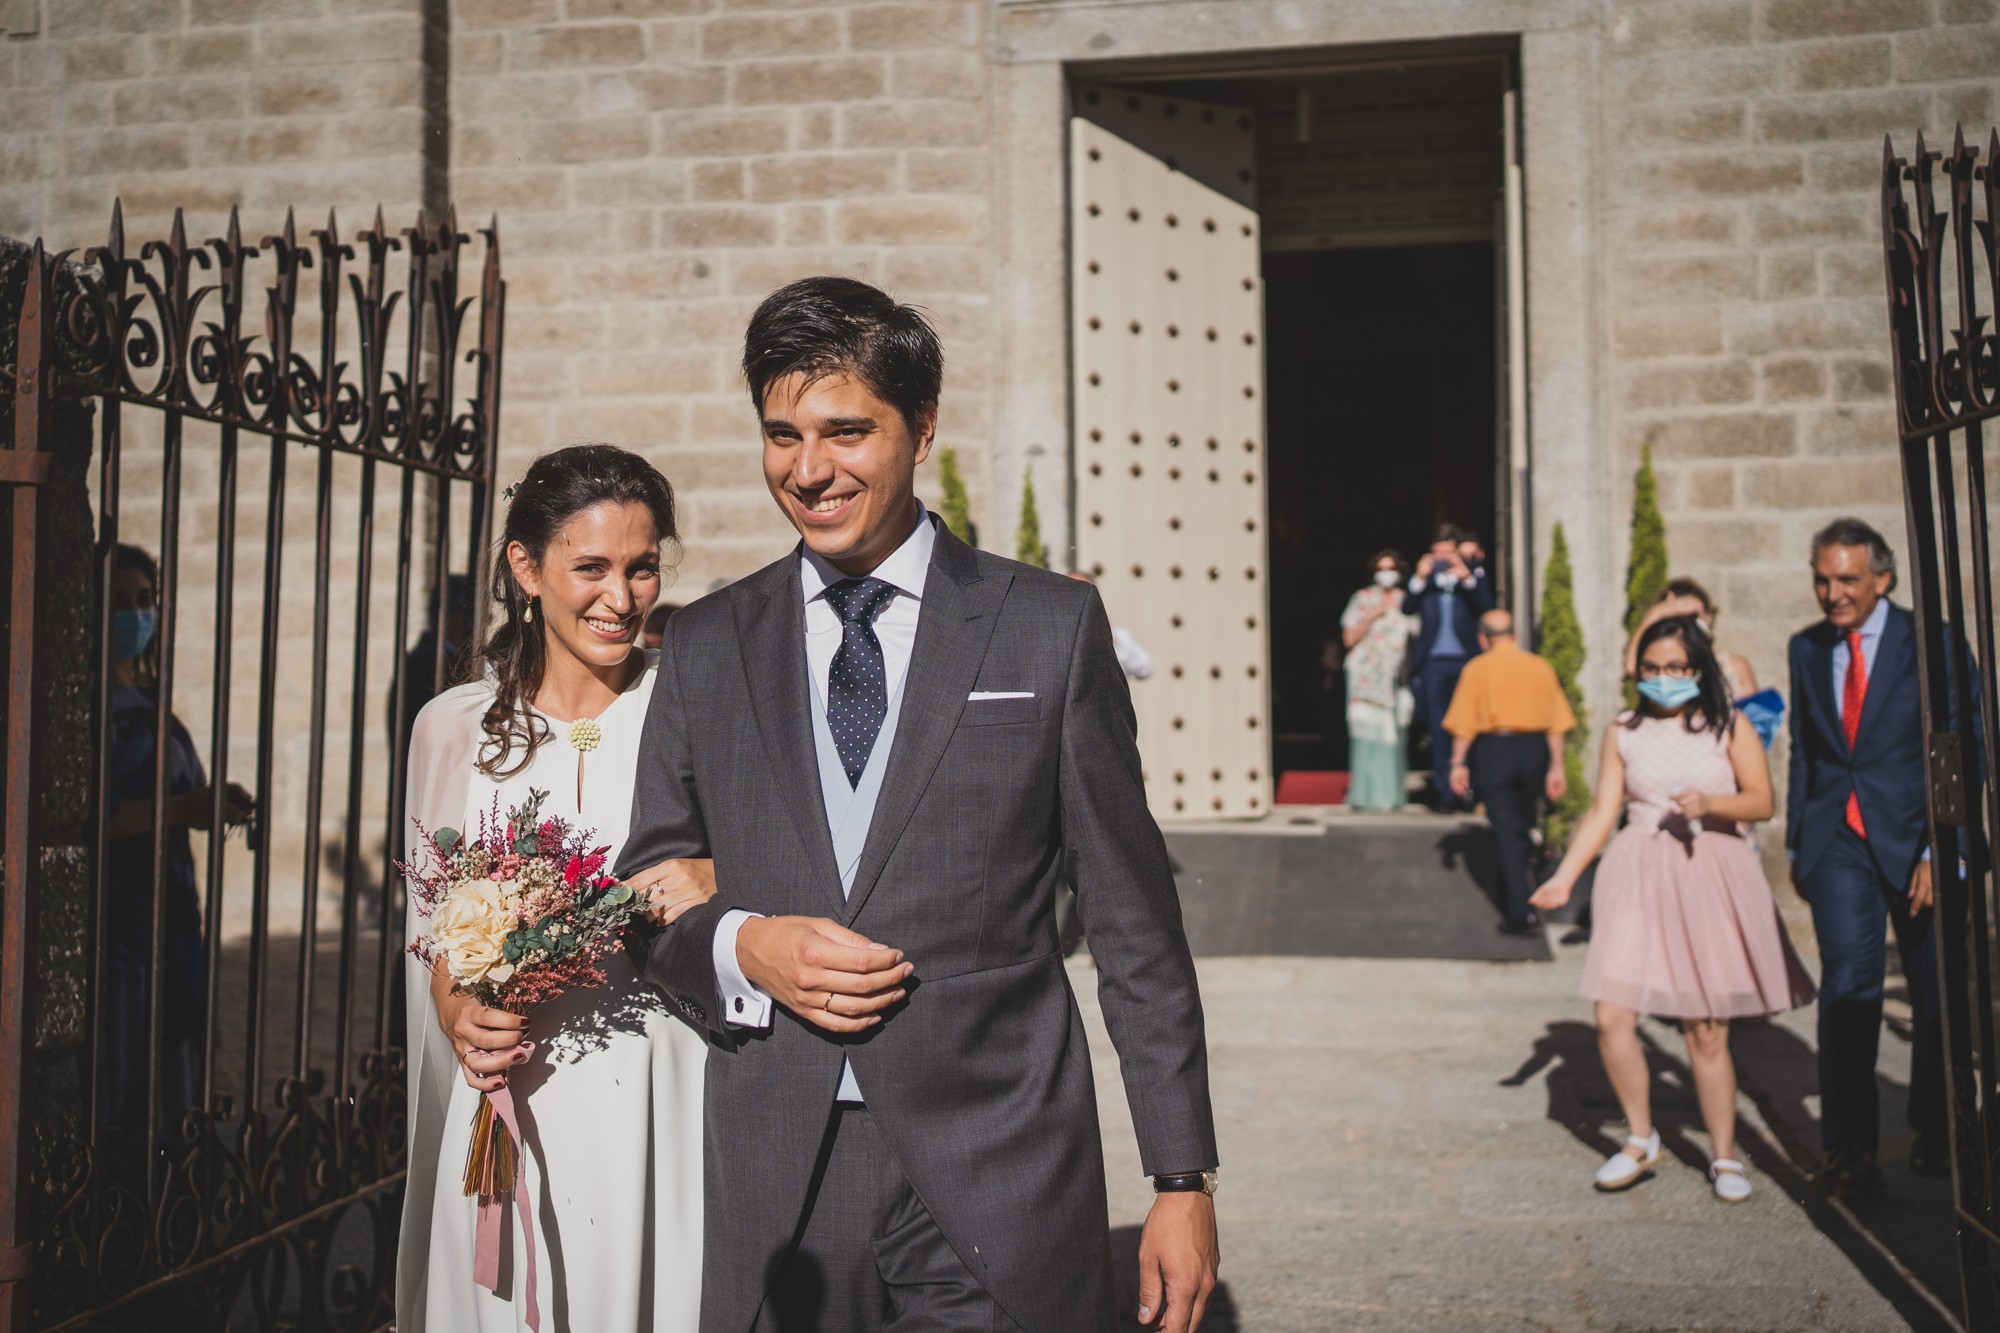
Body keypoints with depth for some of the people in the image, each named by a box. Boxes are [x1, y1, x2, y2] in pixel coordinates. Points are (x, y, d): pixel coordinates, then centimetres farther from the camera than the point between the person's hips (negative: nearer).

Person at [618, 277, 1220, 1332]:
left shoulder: (1052, 628, 0)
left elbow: (1134, 926, 0)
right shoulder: (705, 647, 7)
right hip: (775, 1195, 2)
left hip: (997, 1194, -2)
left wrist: (1182, 1179, 0)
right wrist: (740, 947, -9)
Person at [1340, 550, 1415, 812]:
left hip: (1396, 678, 2)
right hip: (1367, 677, -2)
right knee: (1366, 733, -9)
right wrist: (1372, 616, -8)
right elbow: (1349, 638, 1)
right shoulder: (1362, 600, 7)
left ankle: (1391, 793, 2)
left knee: (1394, 735, -4)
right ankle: (1364, 793, -6)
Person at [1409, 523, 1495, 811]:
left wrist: (1467, 578, -18)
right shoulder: (1425, 572, 8)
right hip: (1432, 660, 0)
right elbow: (1407, 609, -1)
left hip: (1465, 659, 0)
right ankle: (1444, 791, 3)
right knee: (1439, 728, 0)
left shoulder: (1473, 571, 7)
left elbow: (1486, 606, -6)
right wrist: (1419, 579, -13)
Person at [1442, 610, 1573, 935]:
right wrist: (1556, 766, 7)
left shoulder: (1477, 668, -3)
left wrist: (1458, 763, -2)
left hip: (1493, 747, -3)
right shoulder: (1541, 667, 5)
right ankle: (1514, 885, 36)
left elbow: (1464, 722, -7)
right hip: (1534, 748, 3)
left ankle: (1520, 913, -4)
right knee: (1524, 822, 20)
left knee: (1505, 828, 0)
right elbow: (1556, 723, 3)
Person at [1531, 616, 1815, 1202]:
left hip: (1710, 878, -1)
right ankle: (1641, 1138, 14)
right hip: (1638, 878, 2)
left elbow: (1761, 801, 0)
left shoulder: (1730, 727, 5)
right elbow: (1602, 811, 8)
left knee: (1707, 1032, 2)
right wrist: (1564, 876, 0)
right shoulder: (1624, 732, 9)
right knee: (1612, 1017, -8)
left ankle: (1724, 1156, 21)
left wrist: (1710, 803, -19)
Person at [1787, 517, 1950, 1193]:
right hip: (1838, 839, 2)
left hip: (1914, 837, -2)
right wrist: (1796, 842, 14)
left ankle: (1935, 1133, 30)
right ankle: (1850, 1144, -8)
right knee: (1848, 983, -12)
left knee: (1934, 992, 10)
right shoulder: (1807, 648, 9)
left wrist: (1941, 851, -13)